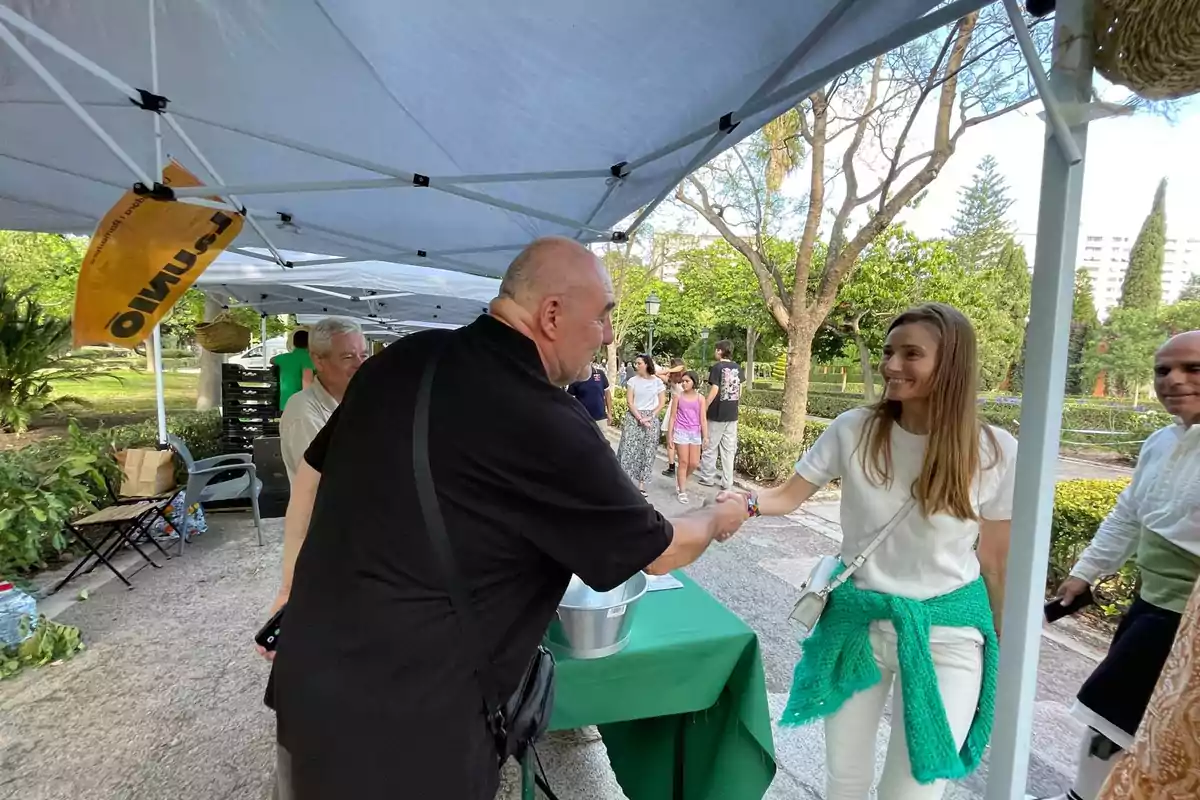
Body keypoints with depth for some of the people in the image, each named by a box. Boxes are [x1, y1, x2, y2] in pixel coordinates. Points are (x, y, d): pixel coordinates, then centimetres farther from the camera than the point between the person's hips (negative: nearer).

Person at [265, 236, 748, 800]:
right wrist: (720, 517, 11)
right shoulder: (547, 427, -23)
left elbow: (313, 472, 8)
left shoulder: (403, 359, -4)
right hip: (411, 722, -6)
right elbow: (660, 552, -10)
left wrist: (292, 593, 21)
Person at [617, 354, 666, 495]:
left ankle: (641, 484, 11)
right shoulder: (632, 381, 1)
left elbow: (662, 403, 2)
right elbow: (629, 402, -3)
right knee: (628, 448, -5)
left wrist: (650, 417, -9)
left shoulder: (658, 382, 2)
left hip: (651, 419, 1)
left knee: (647, 451, 3)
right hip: (633, 417, -1)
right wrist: (640, 418, -12)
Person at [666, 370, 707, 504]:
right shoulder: (678, 396, 0)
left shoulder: (700, 398, 2)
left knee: (694, 463, 4)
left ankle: (680, 479, 32)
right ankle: (682, 492, 8)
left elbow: (703, 419, 2)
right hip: (681, 432, -2)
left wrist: (705, 436, -3)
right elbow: (673, 417, 2)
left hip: (695, 433, 2)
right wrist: (670, 434, 0)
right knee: (683, 462, -1)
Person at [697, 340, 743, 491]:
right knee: (729, 448, 9)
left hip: (717, 414, -5)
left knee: (710, 447, 7)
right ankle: (727, 482, 12)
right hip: (732, 414, 5)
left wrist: (704, 407, -8)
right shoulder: (738, 368, 6)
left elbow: (714, 389, -16)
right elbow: (740, 392, 11)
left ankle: (707, 478, 15)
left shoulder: (717, 367, -10)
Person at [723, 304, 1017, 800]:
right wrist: (745, 504, -28)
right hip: (856, 618, 2)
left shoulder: (996, 453, -12)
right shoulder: (853, 431, -11)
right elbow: (790, 495, -6)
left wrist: (1004, 650, 8)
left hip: (948, 632, -1)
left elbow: (993, 562, -2)